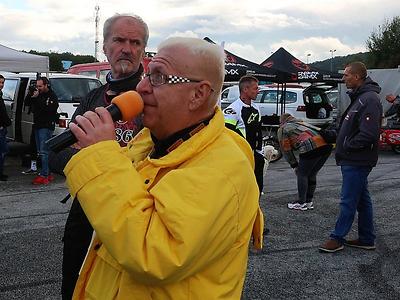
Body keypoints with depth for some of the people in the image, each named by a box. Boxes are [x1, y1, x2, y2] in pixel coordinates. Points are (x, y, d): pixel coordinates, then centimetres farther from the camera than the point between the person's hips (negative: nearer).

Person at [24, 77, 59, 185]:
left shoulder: (52, 96, -7)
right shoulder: (38, 95, 15)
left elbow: (47, 108, -21)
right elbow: (26, 103, 13)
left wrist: (37, 98, -21)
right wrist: (31, 96, -5)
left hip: (47, 126, -8)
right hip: (37, 126, 8)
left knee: (44, 151, -11)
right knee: (40, 151, 11)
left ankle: (44, 175, -11)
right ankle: (47, 174, 17)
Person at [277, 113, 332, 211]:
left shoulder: (282, 129, 18)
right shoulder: (301, 122, 38)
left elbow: (286, 150, 15)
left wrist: (294, 165, 25)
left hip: (312, 148, -7)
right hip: (326, 145, 7)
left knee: (302, 174, 10)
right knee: (312, 174, 20)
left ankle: (301, 203, 14)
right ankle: (309, 201, 28)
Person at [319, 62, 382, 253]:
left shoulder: (369, 99, -18)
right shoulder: (359, 97, 15)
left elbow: (368, 134, -26)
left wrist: (347, 145, -15)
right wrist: (340, 139, 9)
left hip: (357, 162, -10)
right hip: (354, 160, 10)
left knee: (348, 201, 0)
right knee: (362, 200, 15)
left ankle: (337, 238, 9)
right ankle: (366, 239, 25)